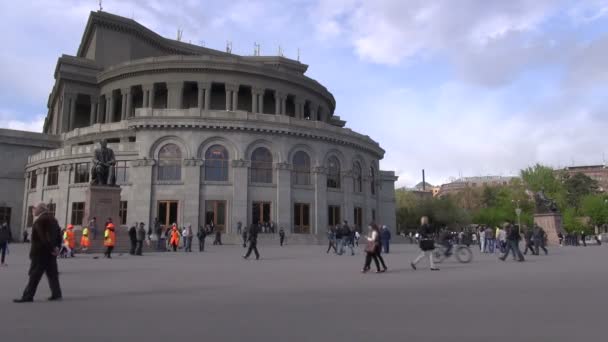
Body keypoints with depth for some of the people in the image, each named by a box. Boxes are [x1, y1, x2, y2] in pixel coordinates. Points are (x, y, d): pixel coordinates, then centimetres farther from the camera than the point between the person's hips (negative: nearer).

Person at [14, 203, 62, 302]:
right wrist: (57, 247, 11)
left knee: (34, 274, -2)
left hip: (40, 252, -9)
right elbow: (59, 233, 14)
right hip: (51, 253, 9)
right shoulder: (52, 219, 14)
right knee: (52, 273, 10)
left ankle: (28, 296, 3)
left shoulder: (40, 220, -14)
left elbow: (43, 237, -21)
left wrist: (51, 248, -18)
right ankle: (57, 294, 10)